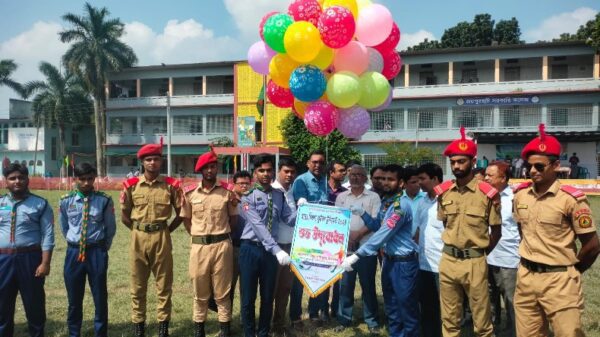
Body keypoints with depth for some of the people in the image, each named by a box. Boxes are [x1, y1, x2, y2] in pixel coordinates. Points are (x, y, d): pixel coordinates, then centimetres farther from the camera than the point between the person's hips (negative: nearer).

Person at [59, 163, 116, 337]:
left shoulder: (104, 201, -7)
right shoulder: (66, 201, -2)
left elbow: (111, 228, 4)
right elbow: (64, 228, 13)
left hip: (97, 252, -1)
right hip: (74, 252, 2)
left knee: (100, 298, 9)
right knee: (74, 298, 13)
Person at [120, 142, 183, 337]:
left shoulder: (171, 185, -2)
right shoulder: (132, 185, 1)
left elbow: (180, 214, 6)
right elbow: (124, 216, 9)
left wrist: (166, 231, 2)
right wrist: (138, 231, 5)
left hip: (162, 238, -1)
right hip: (138, 238, 1)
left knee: (164, 285, 6)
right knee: (137, 286, 10)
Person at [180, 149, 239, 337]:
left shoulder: (227, 192, 1)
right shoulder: (190, 192, 2)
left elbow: (233, 223, 6)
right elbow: (186, 220, 13)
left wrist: (234, 206, -7)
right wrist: (197, 237, 2)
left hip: (222, 245, -1)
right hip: (198, 246, 1)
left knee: (222, 291, 8)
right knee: (199, 291, 13)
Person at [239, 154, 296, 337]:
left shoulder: (279, 195, 5)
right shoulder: (248, 196, -9)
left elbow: (289, 219, 3)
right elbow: (258, 226, -19)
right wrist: (277, 249, -27)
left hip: (270, 250, 4)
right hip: (251, 249, -3)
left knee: (268, 296, 14)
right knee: (248, 297, 8)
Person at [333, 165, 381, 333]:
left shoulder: (373, 197, 3)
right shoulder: (341, 197, 10)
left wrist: (359, 234, -14)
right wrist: (347, 235, -9)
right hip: (345, 248, 2)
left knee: (368, 285, 6)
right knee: (345, 285, 7)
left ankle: (372, 321, 17)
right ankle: (344, 319, 19)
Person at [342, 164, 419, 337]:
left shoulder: (400, 205, -20)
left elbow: (383, 235, -26)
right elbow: (377, 226, 16)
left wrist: (356, 255, -28)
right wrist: (362, 213, -1)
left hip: (404, 262, -9)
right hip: (389, 260, 9)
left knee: (407, 308, 6)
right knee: (391, 306, 19)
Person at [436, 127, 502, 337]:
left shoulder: (488, 193, -8)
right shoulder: (443, 192, 3)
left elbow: (496, 232, 2)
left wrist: (479, 253, 6)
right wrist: (453, 247, 10)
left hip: (475, 262, -3)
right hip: (448, 261, 4)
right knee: (449, 320, 14)